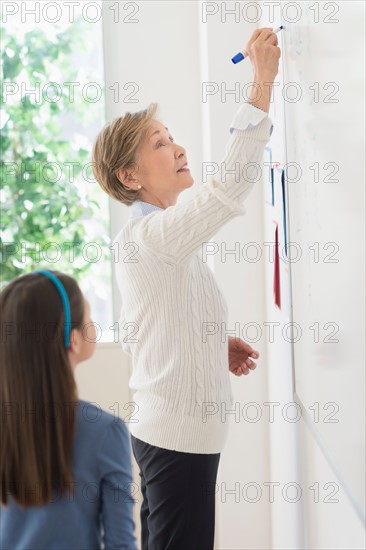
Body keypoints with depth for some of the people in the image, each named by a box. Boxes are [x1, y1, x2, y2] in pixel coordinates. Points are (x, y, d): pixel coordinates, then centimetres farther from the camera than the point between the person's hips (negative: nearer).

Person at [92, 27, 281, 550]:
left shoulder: (136, 238, 12)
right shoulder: (159, 234, -19)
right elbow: (230, 184, -34)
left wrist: (215, 345, 10)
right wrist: (263, 84, -33)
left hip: (157, 428, 10)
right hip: (182, 435, -10)